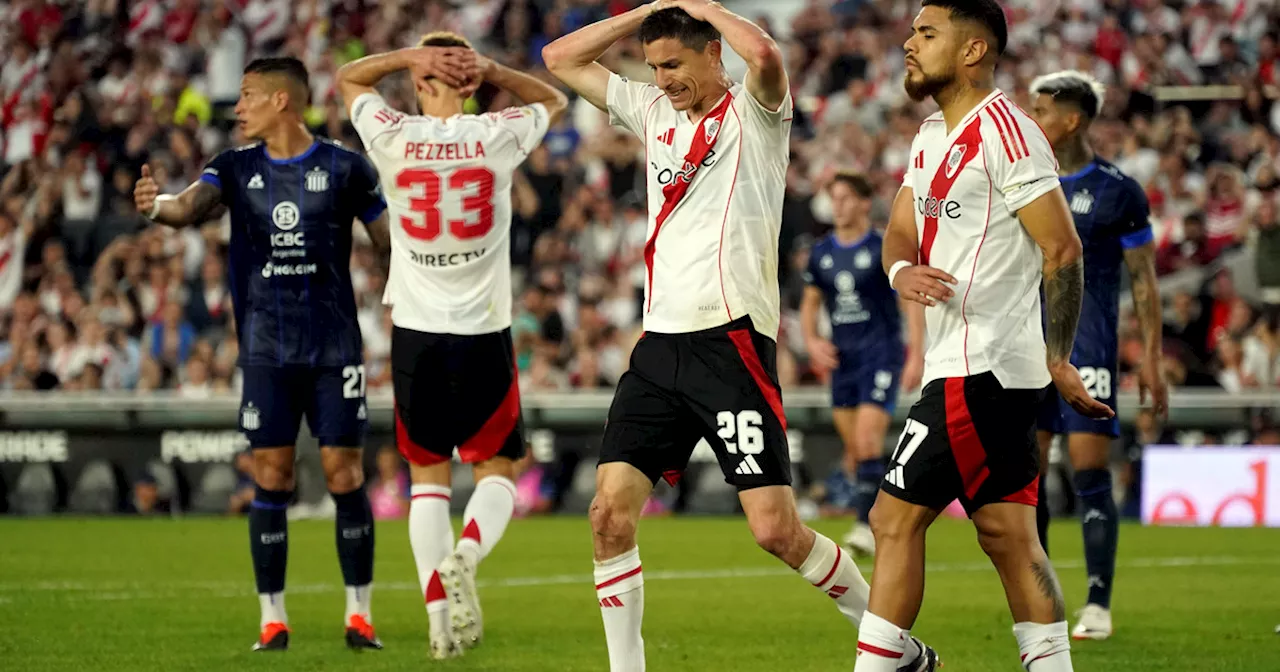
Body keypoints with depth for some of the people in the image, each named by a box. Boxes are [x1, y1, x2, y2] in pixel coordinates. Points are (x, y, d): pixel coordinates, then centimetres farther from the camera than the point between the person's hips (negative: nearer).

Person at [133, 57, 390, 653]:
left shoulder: (343, 168, -1)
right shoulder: (236, 168, 5)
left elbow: (391, 238, 5)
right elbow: (191, 207, -13)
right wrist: (157, 206, -35)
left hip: (334, 347, -2)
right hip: (266, 350, 2)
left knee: (344, 475, -2)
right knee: (270, 479, 0)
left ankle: (359, 614, 8)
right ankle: (273, 619, 7)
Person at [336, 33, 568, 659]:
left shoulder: (393, 138, -5)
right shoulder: (497, 137, -5)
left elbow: (347, 78, 16)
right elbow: (555, 100, 18)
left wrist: (411, 56, 3)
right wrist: (491, 71, 5)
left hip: (416, 332, 1)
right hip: (483, 334, -1)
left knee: (427, 476, 12)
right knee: (497, 471, 11)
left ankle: (439, 610, 0)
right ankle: (465, 555, -18)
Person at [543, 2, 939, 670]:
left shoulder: (752, 112, -2)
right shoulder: (653, 111, 16)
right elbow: (561, 58, 18)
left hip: (731, 341, -6)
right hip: (659, 342, 6)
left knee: (776, 530, -9)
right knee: (610, 511, -6)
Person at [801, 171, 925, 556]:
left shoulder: (884, 250, -6)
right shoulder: (821, 253, 10)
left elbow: (911, 303, -6)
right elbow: (810, 304, 20)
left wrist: (917, 356, -12)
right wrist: (812, 341, 1)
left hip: (880, 355, -6)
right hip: (842, 360, 6)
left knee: (868, 442, -17)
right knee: (853, 450, 7)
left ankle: (866, 525, -16)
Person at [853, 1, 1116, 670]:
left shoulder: (1003, 131, -14)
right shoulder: (931, 136, 15)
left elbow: (1062, 251, -15)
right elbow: (898, 232, 17)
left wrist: (1058, 360, -14)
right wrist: (903, 271, -7)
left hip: (979, 370, -9)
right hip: (962, 364, 9)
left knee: (896, 518, -6)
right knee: (1007, 535, 8)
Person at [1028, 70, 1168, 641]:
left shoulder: (1117, 191, -3)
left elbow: (1144, 281, 0)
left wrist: (1151, 359, -5)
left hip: (1089, 353, -4)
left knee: (1091, 476, -8)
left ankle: (1098, 605, -3)